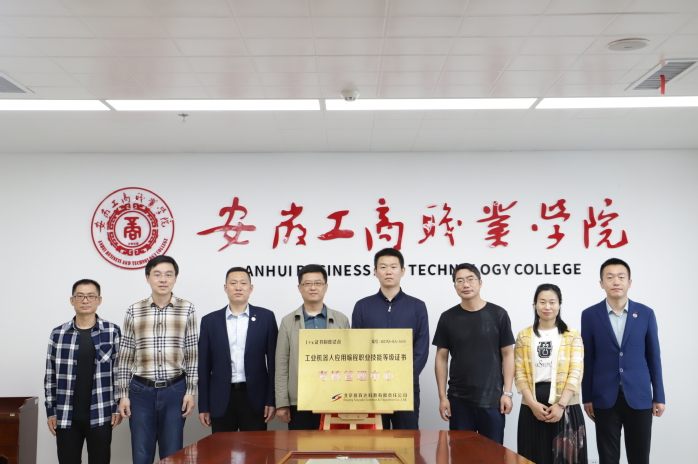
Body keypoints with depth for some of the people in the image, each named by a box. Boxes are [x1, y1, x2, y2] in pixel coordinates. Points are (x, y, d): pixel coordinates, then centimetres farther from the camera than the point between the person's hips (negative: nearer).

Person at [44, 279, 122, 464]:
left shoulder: (112, 332, -1)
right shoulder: (58, 334, 4)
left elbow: (119, 372, 1)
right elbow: (50, 376, 7)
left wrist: (118, 408, -3)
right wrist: (51, 411, 4)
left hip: (100, 415, -1)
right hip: (66, 416, 2)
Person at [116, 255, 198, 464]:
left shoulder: (187, 310, 0)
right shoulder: (134, 311, 2)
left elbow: (192, 354, 1)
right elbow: (125, 357, 5)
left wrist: (190, 391, -2)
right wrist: (123, 394, 1)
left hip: (175, 391, -1)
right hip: (141, 391, 1)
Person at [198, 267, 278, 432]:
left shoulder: (266, 317, 3)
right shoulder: (209, 321, 6)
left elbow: (273, 362, 2)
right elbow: (204, 367, 6)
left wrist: (272, 400, -3)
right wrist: (203, 406, 3)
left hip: (254, 399, -1)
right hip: (221, 400, 1)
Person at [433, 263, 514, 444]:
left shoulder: (498, 314, -2)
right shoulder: (448, 317, 2)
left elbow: (507, 354, 1)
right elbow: (441, 357, 5)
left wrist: (507, 392, -4)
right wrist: (442, 396, 1)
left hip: (492, 398, -1)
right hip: (459, 400, 1)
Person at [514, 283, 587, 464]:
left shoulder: (573, 337, 3)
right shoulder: (524, 337, 7)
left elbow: (575, 373, -5)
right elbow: (520, 374, 2)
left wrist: (560, 405, -15)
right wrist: (533, 404, -10)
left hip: (565, 408, -1)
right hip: (532, 409, 1)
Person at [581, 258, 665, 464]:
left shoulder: (646, 314, 2)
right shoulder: (590, 315, -1)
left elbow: (653, 357, 6)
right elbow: (587, 360, 2)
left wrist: (659, 396, 4)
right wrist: (587, 397, 1)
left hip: (639, 396, 1)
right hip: (605, 397, 0)